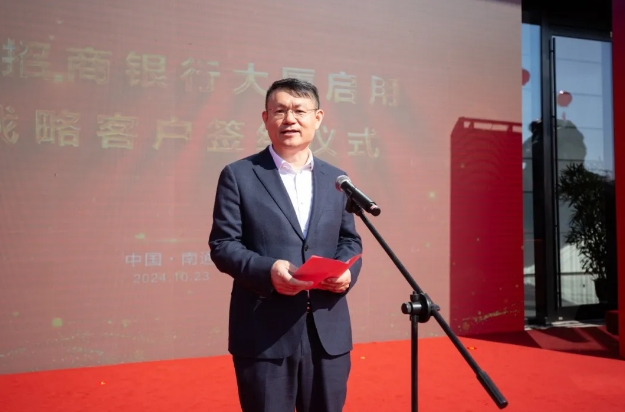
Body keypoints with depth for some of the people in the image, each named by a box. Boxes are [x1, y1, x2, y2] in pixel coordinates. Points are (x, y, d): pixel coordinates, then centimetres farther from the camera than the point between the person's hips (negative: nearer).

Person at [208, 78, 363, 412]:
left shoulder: (336, 179, 12)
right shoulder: (239, 175, 0)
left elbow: (350, 240, 14)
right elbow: (222, 244, -5)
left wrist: (348, 270, -8)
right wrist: (267, 270, -22)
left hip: (329, 332, 4)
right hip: (264, 333, -4)